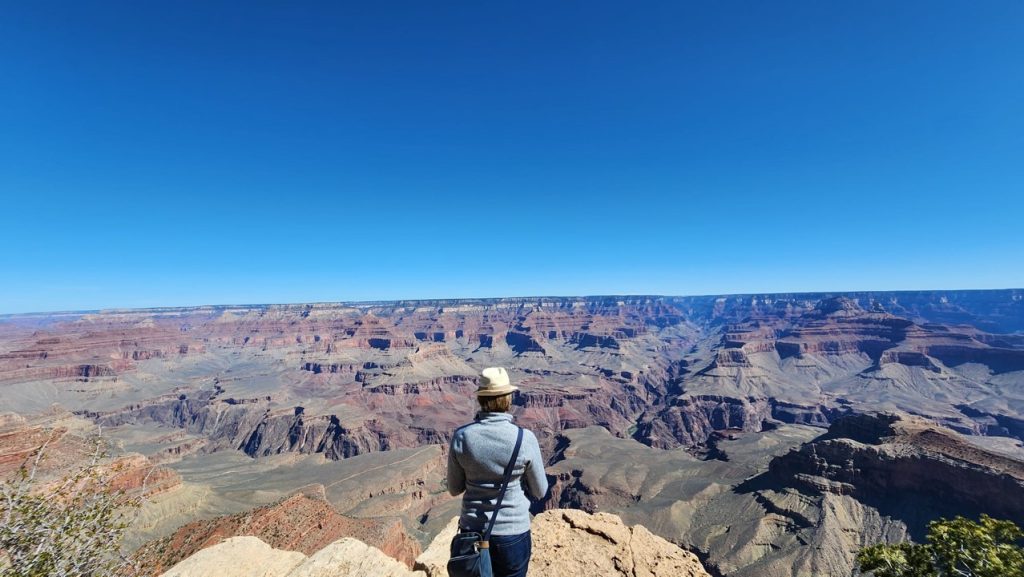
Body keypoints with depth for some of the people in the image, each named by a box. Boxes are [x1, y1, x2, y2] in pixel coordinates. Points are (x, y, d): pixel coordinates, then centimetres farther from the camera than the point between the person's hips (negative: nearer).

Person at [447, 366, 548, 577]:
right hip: (513, 532, -1)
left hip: (473, 530, 2)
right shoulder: (525, 438, -19)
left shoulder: (461, 436, -14)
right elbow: (539, 492, -5)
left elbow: (454, 489, -1)